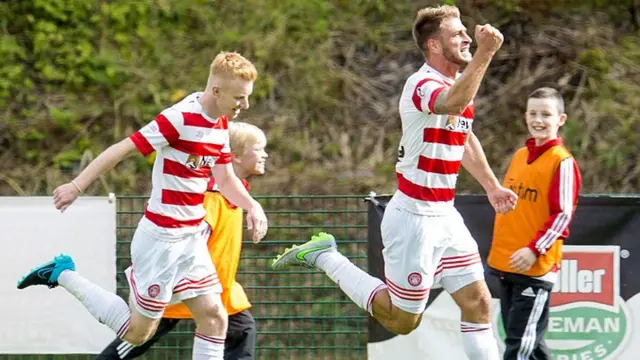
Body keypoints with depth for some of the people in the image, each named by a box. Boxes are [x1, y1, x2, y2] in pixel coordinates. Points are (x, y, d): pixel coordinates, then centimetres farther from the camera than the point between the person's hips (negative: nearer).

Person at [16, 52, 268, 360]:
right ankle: (62, 274, 14)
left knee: (214, 319, 0)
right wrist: (77, 186, -21)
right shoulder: (179, 119, -21)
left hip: (191, 239, 8)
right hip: (162, 239, -8)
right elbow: (121, 149, -20)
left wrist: (252, 205, 0)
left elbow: (226, 180, 18)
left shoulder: (220, 125, 6)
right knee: (137, 332, 2)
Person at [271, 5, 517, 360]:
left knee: (477, 302, 3)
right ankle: (324, 257, 16)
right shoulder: (422, 84, -20)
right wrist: (485, 53, -55)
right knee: (402, 319, 3)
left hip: (444, 215, 8)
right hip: (414, 218, -8)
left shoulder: (459, 84, 9)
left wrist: (492, 186, 27)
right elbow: (452, 104, -47)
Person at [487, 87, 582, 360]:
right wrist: (499, 250, 21)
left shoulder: (562, 162, -10)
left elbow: (562, 215, -14)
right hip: (506, 265, 8)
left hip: (536, 268, -8)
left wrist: (534, 250, -22)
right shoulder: (520, 156, 12)